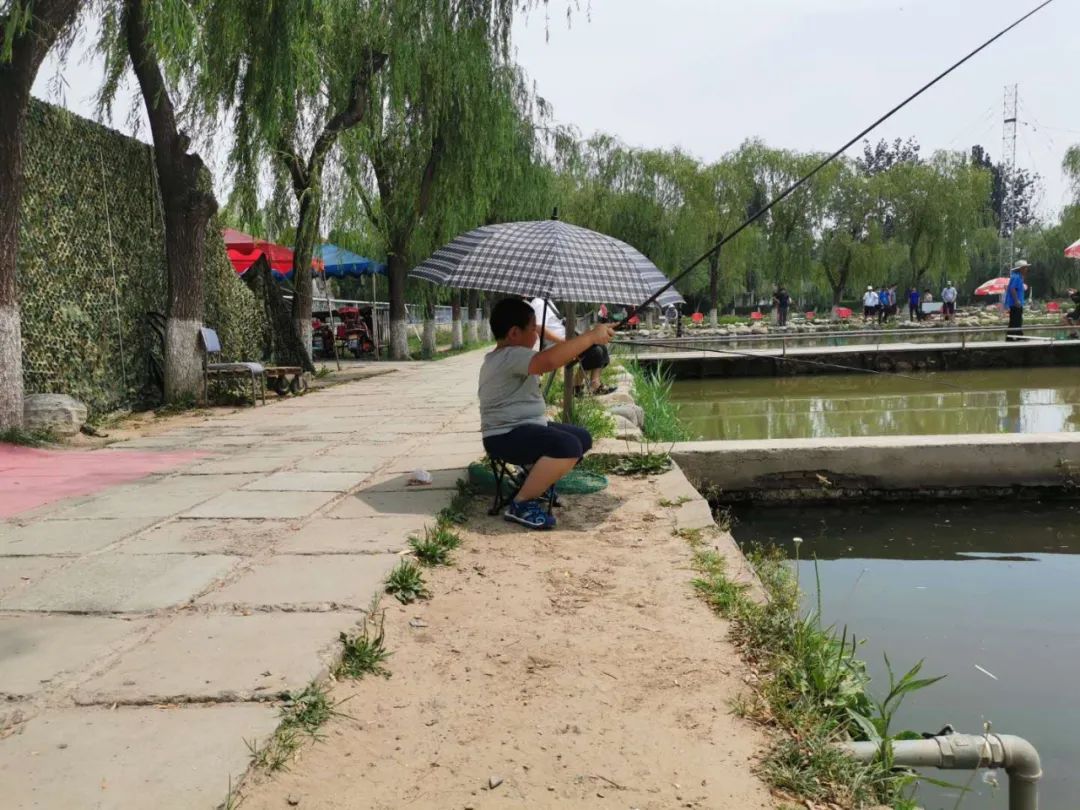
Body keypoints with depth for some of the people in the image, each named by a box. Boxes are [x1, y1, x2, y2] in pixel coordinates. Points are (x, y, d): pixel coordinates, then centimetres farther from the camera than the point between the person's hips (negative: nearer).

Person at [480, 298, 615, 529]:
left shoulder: (510, 357, 16)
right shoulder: (510, 356, -21)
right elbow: (548, 361, -37)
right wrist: (591, 336, -31)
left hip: (527, 427, 11)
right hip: (506, 436, -11)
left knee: (582, 438, 18)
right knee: (568, 447, -33)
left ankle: (536, 482, 20)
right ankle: (521, 504, -20)